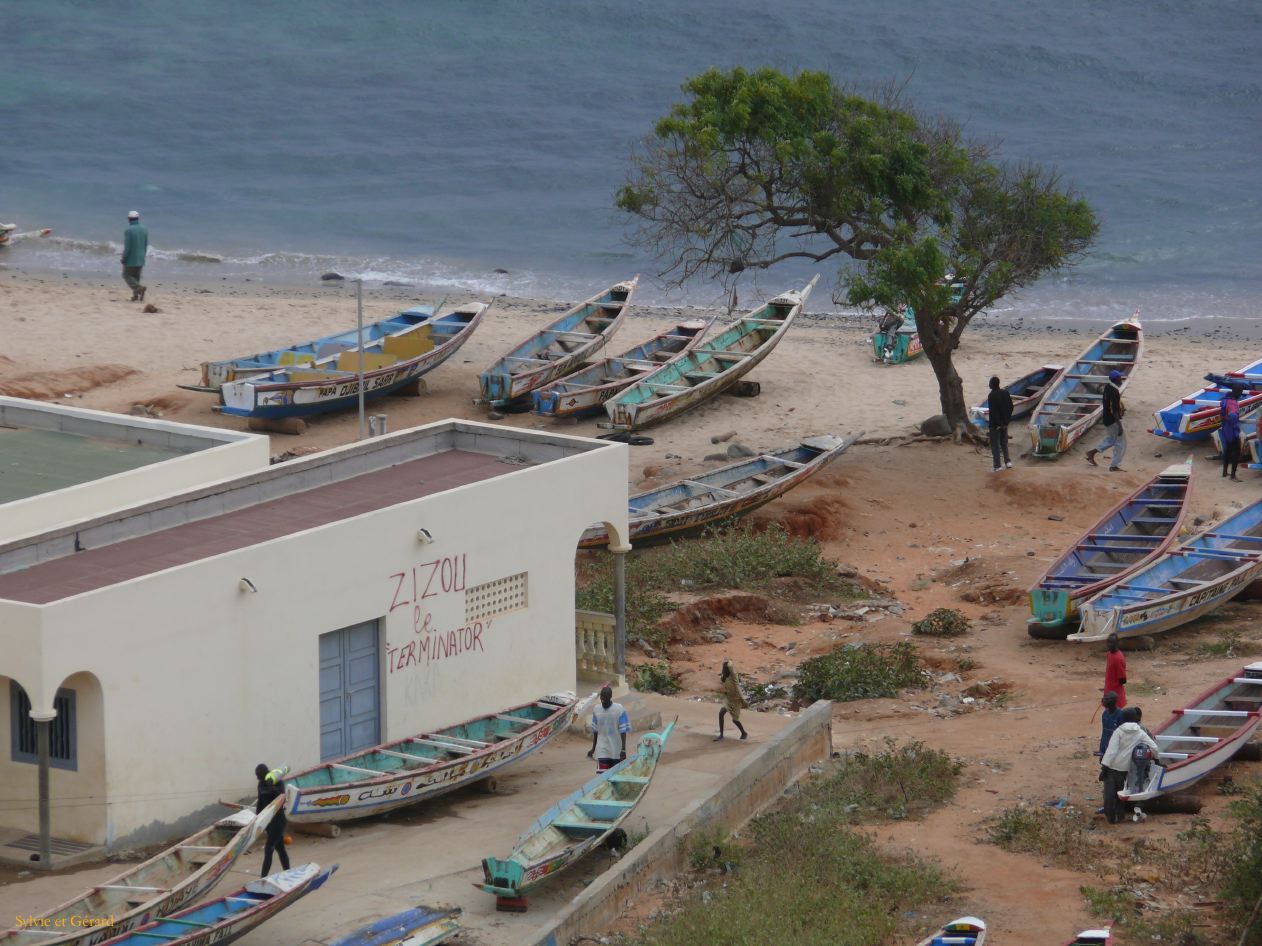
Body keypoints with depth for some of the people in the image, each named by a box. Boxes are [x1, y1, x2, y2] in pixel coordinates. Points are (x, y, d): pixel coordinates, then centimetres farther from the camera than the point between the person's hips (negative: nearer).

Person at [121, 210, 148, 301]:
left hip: (131, 259, -6)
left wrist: (123, 259, -7)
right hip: (140, 259, 6)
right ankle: (136, 295, 10)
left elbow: (127, 247, -18)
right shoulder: (144, 229, 3)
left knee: (127, 275, 4)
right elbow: (146, 245, 9)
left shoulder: (128, 231, -17)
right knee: (136, 277, 15)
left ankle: (139, 288, -17)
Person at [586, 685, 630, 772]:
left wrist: (623, 749, -15)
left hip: (616, 752, -2)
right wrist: (593, 748, 17)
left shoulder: (619, 710, -10)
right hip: (602, 751, 2)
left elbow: (623, 731, -9)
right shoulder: (596, 710, 2)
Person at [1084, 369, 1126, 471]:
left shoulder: (1108, 387, 3)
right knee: (1121, 443, 2)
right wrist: (1119, 426, -25)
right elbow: (1114, 410, -26)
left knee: (1110, 439, 26)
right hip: (1113, 420, -9)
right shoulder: (1114, 392, -26)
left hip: (1107, 418, 9)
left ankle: (1091, 453, 28)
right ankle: (1114, 466, 7)